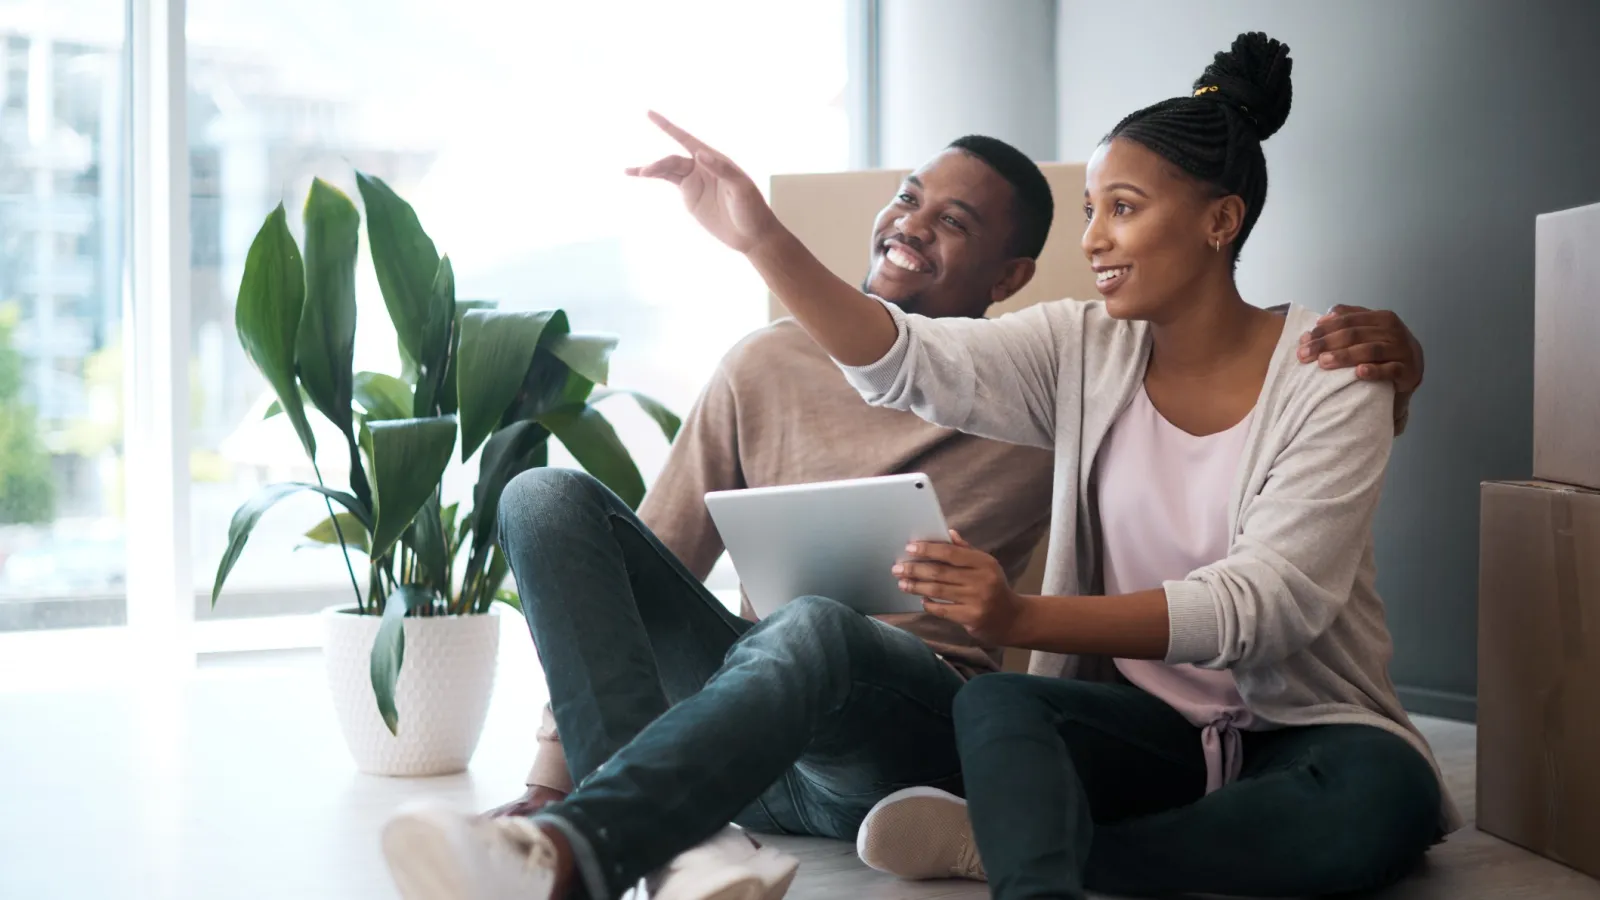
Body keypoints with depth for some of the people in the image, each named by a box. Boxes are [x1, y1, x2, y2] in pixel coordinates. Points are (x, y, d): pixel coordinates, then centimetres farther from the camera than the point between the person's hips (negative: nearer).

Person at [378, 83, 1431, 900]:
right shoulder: (770, 367, 13)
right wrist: (568, 722, 1)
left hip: (912, 730, -3)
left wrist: (1376, 351, -14)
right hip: (743, 713, 4)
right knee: (550, 495, -18)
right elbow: (650, 565, 13)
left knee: (815, 626, -38)